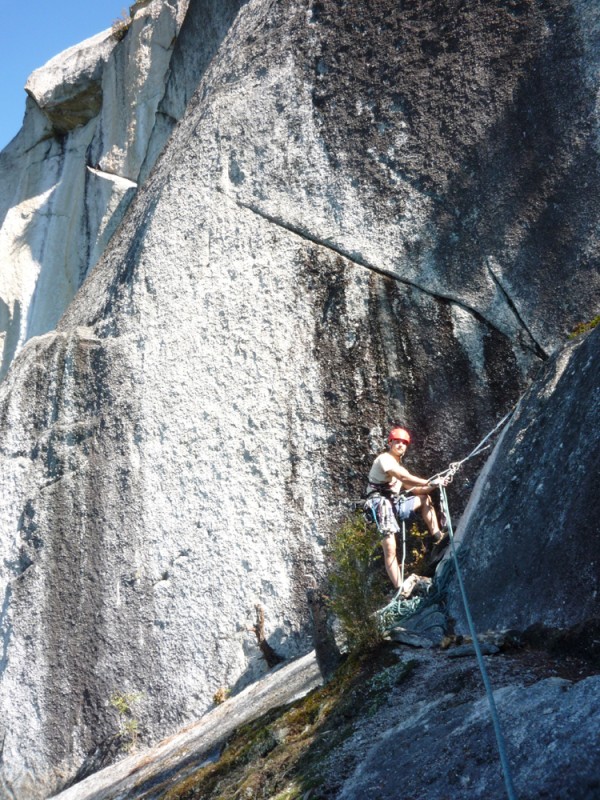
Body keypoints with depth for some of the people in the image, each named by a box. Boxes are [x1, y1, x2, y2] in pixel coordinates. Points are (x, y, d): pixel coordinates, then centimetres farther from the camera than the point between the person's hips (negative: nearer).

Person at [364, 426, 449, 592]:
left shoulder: (398, 466, 23)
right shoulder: (384, 459, -8)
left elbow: (410, 488, 16)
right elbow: (405, 477, -22)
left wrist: (432, 486, 2)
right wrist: (429, 483, -24)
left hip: (394, 504, 10)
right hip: (381, 504, -10)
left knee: (425, 498, 18)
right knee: (390, 550, -18)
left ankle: (437, 536, 9)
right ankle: (400, 589, -20)